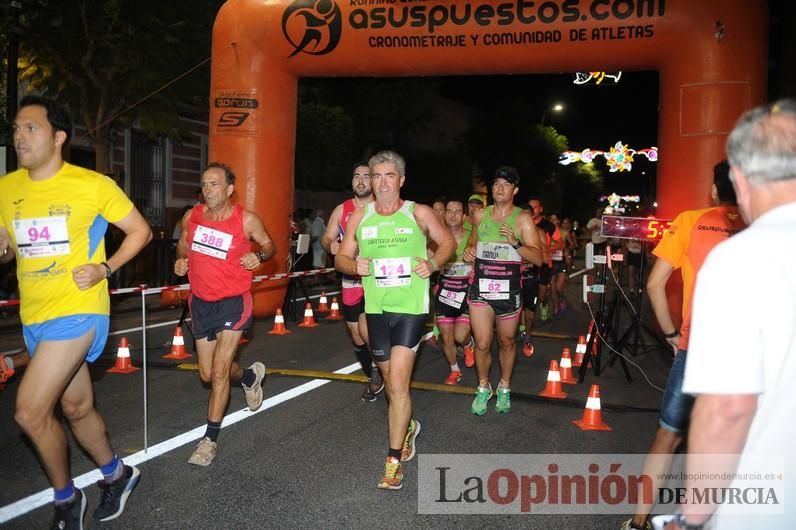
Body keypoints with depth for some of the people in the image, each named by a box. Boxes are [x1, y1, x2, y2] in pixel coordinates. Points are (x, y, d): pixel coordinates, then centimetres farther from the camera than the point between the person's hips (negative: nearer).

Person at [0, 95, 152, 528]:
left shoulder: (93, 185, -9)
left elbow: (141, 231, 0)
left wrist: (105, 268, -12)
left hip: (78, 310, -6)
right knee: (77, 408, 17)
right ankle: (118, 475, 40)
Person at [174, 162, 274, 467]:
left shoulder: (247, 219, -12)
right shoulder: (191, 216, -2)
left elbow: (268, 244, 4)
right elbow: (183, 243, 17)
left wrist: (260, 256, -18)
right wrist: (180, 261, -5)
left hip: (233, 302, -5)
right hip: (201, 302, 5)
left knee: (219, 371, -9)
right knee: (207, 375, 12)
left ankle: (210, 439, 8)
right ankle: (250, 375, 45)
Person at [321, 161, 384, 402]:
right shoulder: (341, 210, 6)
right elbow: (326, 238, 8)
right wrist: (331, 244, -15)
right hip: (351, 279, 4)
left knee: (366, 329, -18)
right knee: (356, 335, 13)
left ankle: (379, 370, 11)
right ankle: (373, 377, 35)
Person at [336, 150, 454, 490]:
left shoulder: (419, 213, -1)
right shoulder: (359, 217, 6)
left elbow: (447, 241, 10)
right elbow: (341, 258, 10)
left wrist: (433, 263, -8)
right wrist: (354, 265, -12)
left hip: (411, 307, -4)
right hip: (376, 308, 4)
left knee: (398, 383, -10)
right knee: (391, 380, 18)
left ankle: (394, 459, 2)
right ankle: (407, 427, 46)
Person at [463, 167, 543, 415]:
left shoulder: (523, 218, -3)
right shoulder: (480, 216, 7)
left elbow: (537, 258, -8)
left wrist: (515, 243, -24)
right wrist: (468, 252, 2)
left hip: (508, 290, -1)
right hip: (480, 288, 2)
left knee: (507, 342, 13)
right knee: (482, 344, -1)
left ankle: (504, 388, 34)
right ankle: (483, 388, 22)